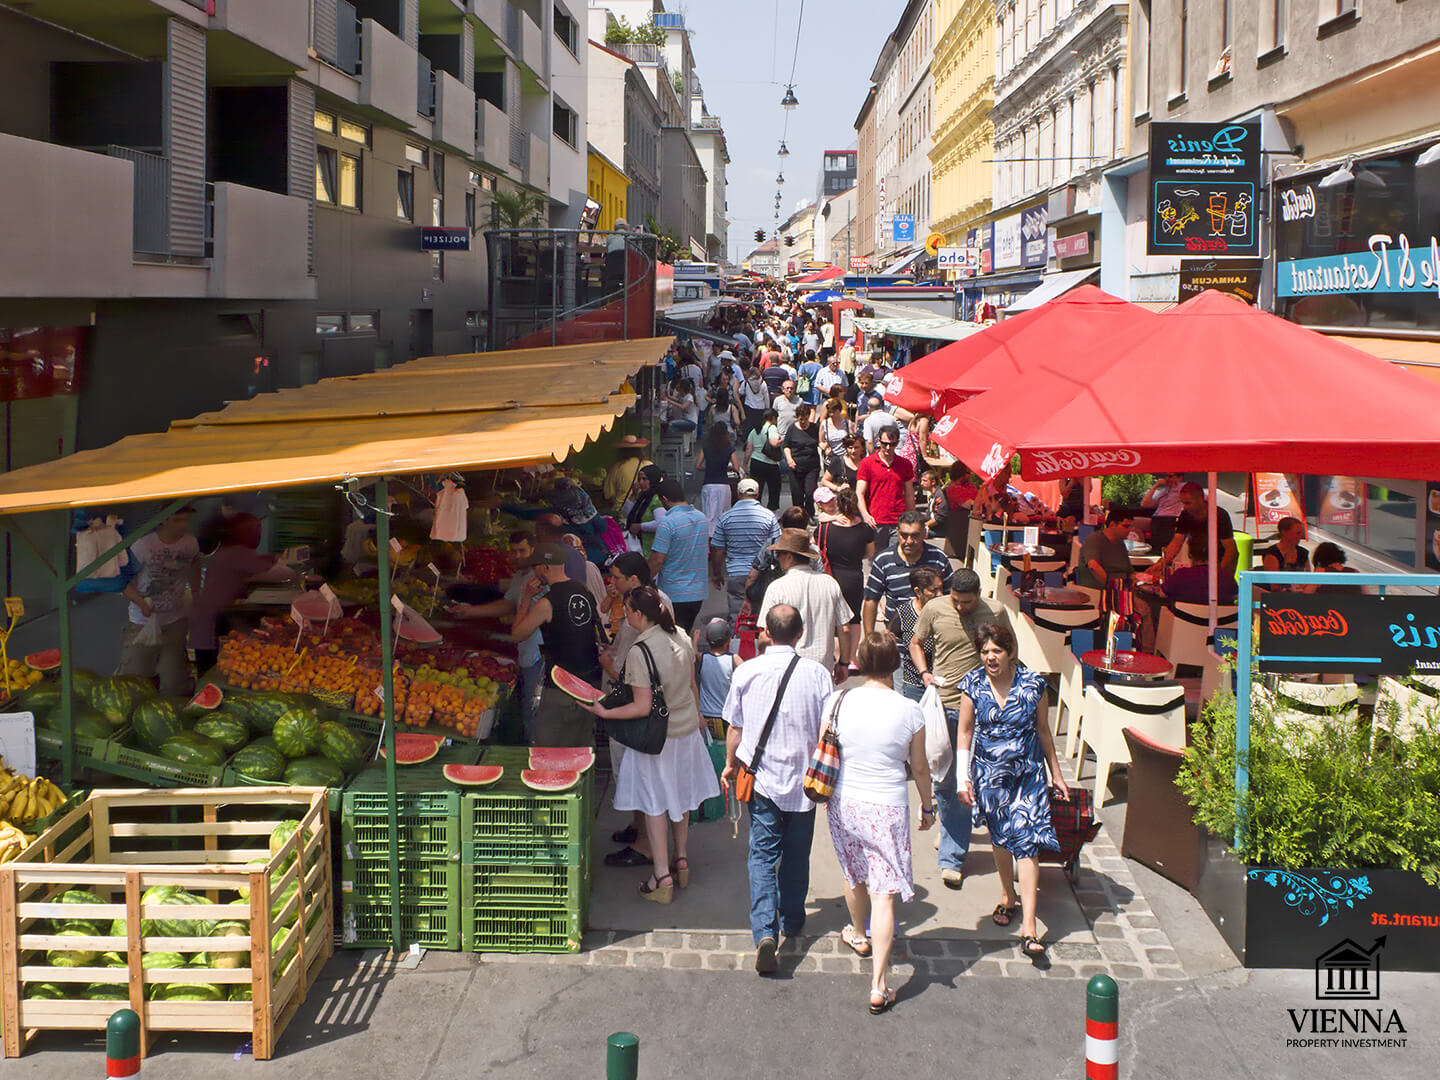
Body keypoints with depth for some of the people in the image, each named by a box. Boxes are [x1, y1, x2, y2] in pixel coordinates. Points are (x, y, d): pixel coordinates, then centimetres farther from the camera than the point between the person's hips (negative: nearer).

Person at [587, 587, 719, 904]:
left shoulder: (639, 652, -24)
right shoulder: (681, 637, -3)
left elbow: (643, 707, -24)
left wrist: (604, 712, -17)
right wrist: (696, 715, 23)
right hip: (687, 729, 7)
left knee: (655, 805, 5)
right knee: (680, 797, 21)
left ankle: (662, 878, 8)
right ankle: (682, 863, 33)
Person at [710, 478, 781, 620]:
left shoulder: (725, 517, 0)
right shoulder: (769, 516, -3)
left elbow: (717, 550, 3)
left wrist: (716, 574, 16)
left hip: (735, 574, 0)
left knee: (735, 617, 4)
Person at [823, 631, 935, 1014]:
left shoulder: (837, 702, -8)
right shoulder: (909, 711, -12)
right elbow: (919, 768, -1)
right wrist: (928, 806, 16)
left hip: (844, 803, 3)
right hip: (888, 808, -3)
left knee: (855, 876, 26)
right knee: (884, 893, 0)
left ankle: (859, 936, 53)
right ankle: (878, 986, -2)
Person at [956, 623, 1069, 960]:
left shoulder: (1032, 683, -8)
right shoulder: (973, 685, -6)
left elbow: (1043, 730, 4)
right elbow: (965, 733, 1)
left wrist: (1055, 773, 10)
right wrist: (963, 777, -5)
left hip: (1028, 772, -1)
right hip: (989, 772, 2)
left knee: (1026, 839, -10)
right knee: (1000, 836, 15)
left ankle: (1029, 927, -11)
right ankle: (1008, 895, 41)